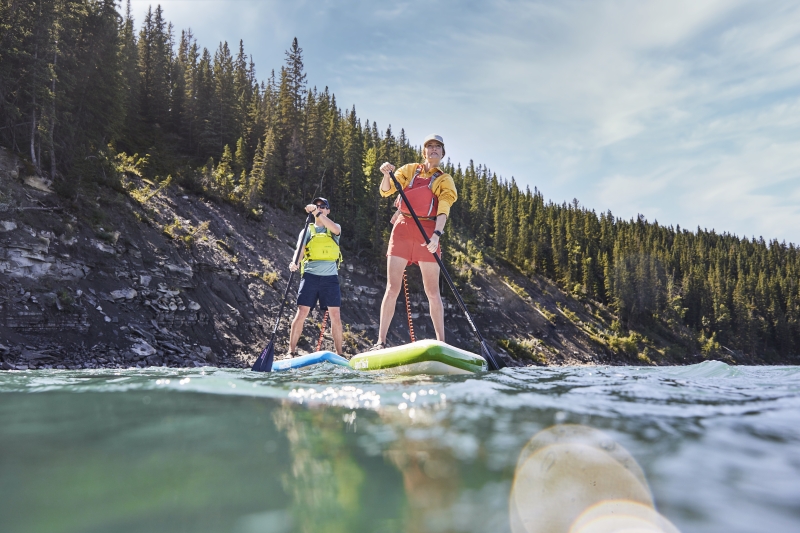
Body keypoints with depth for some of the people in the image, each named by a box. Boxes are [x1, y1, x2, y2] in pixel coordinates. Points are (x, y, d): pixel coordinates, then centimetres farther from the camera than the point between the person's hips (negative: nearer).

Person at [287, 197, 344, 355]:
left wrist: (317, 213, -23)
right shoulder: (308, 230, 14)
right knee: (302, 313, -6)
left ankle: (339, 354, 7)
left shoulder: (335, 229, 14)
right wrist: (294, 262, -24)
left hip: (330, 276, 0)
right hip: (310, 275, 0)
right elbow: (300, 249, -2)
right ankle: (291, 351, 2)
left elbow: (335, 229, -13)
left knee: (335, 315, -2)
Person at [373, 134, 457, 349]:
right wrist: (386, 174, -16)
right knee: (392, 288, -4)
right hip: (402, 228, 1)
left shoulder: (445, 180, 9)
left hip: (428, 232, -1)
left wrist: (436, 234, -24)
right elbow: (386, 191, 5)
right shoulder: (409, 170, 14)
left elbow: (443, 210, -6)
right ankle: (381, 341, -1)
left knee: (432, 292, 0)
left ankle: (441, 342, 6)